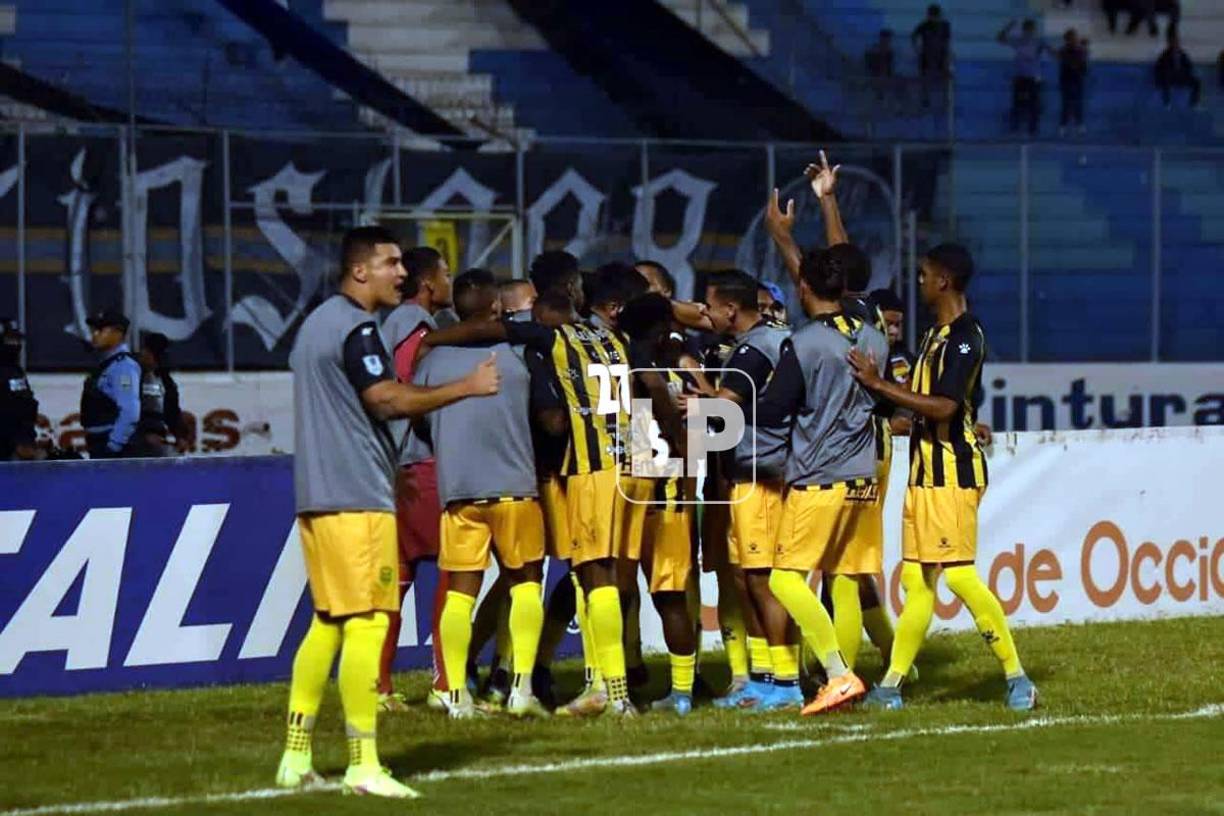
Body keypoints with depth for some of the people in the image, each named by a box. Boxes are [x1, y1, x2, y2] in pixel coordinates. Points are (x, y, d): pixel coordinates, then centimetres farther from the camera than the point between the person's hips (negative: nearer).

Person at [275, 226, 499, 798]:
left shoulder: (317, 323, 20)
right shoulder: (356, 327, -12)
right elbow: (388, 400, -19)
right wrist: (467, 387, -12)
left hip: (315, 495, 10)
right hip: (356, 497, -10)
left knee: (327, 622, 13)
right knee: (366, 621, -10)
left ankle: (296, 756, 13)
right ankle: (363, 763, -12)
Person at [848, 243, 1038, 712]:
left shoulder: (966, 338, -14)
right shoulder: (936, 334, 16)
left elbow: (944, 407, -24)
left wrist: (879, 385, -21)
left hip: (952, 473, -10)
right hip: (926, 471, 10)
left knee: (959, 575, -12)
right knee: (916, 579, 9)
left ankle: (1016, 677, -6)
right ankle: (890, 686, 10)